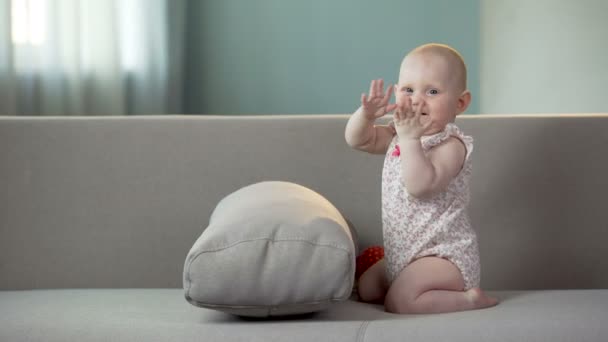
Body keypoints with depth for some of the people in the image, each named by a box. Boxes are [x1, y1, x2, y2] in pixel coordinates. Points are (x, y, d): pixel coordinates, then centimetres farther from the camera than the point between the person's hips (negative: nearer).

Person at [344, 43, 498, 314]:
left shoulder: (450, 145, -20)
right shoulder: (398, 135, 7)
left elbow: (422, 186, -34)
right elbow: (357, 139, 6)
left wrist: (410, 140, -37)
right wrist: (366, 114, -14)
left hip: (443, 255, -10)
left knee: (399, 302, -25)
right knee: (366, 288, 19)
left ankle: (470, 299, -9)